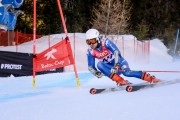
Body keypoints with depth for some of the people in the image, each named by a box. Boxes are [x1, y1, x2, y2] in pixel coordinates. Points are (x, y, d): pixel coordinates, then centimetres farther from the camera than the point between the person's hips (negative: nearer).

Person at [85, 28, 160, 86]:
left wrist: (116, 66, -41)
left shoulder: (105, 42, -22)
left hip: (118, 62, -4)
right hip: (109, 67, 4)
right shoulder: (90, 52, -9)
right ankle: (120, 81, -31)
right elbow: (90, 67, -3)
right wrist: (96, 73, -24)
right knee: (99, 64, -26)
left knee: (126, 72, -33)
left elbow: (117, 52, -30)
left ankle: (151, 78, -22)